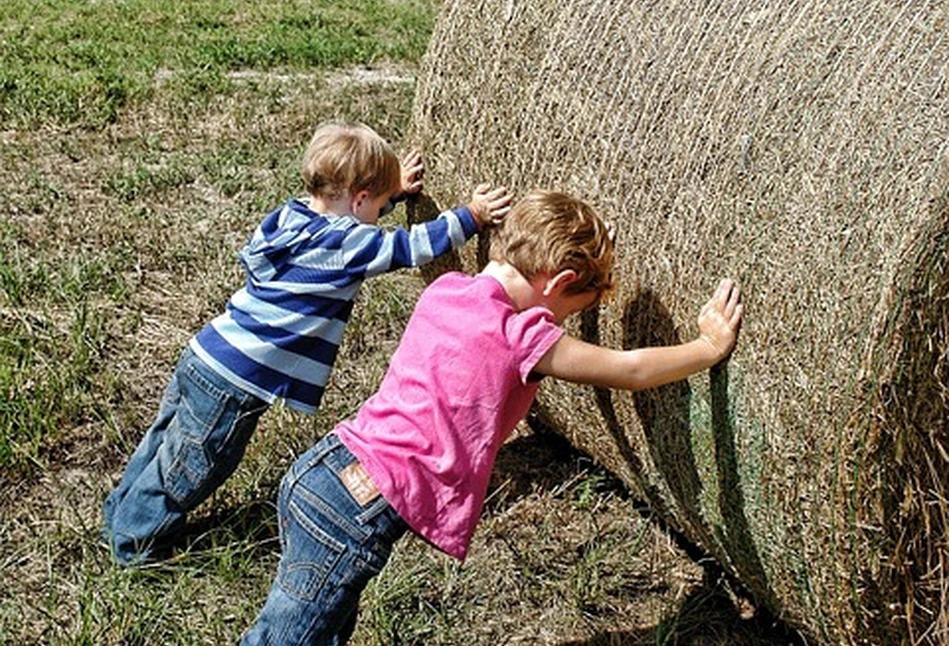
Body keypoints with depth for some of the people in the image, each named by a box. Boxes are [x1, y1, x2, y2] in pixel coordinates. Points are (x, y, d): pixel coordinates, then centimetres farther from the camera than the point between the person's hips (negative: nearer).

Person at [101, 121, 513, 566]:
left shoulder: (293, 214, 7)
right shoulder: (345, 245, -17)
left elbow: (345, 210, 28)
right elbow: (413, 246, -9)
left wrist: (392, 188, 35)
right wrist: (471, 216, 1)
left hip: (202, 358, 8)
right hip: (234, 385, -8)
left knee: (166, 445, 24)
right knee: (189, 471, 9)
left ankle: (120, 517, 41)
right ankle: (136, 546, 25)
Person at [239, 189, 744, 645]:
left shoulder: (444, 289, 8)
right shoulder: (520, 337, -13)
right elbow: (631, 371, -3)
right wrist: (710, 347, 9)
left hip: (316, 472, 8)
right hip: (356, 514, -8)